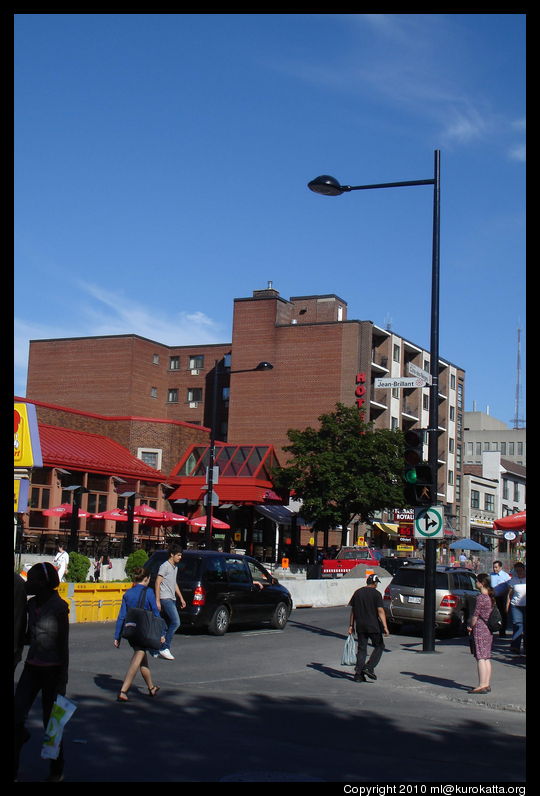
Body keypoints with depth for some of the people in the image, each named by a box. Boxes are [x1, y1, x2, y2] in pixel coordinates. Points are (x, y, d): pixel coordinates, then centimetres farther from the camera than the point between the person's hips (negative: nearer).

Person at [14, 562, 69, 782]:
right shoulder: (31, 605, 7)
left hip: (52, 670, -6)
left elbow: (63, 644, -10)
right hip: (32, 667, 6)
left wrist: (63, 680, -11)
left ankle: (57, 772, 20)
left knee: (50, 722, 2)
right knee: (17, 717, -4)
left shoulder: (58, 606, -12)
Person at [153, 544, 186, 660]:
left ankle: (157, 650, 11)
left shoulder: (175, 567, 18)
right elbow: (157, 583, -13)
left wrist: (181, 598, 25)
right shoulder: (165, 566, -10)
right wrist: (157, 601, -17)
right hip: (165, 598, -9)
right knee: (176, 622, -16)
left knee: (167, 625, 7)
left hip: (172, 599, 9)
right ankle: (164, 648, -11)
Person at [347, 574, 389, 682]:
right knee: (379, 646, 11)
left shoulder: (357, 592, 9)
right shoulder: (376, 594, -6)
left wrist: (351, 625, 15)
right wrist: (385, 627, -13)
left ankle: (358, 674, 3)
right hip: (373, 626, -5)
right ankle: (369, 667, -4)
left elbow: (353, 611, 10)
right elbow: (380, 611, -12)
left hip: (360, 626, 5)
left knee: (362, 649, 10)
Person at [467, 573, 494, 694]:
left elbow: (476, 615, -14)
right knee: (486, 658, 11)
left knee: (481, 658, -7)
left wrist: (470, 626, 1)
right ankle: (487, 684, 14)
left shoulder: (481, 597, -16)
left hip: (480, 629, -9)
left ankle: (482, 685, -8)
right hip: (489, 630, 9)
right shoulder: (490, 597, 10)